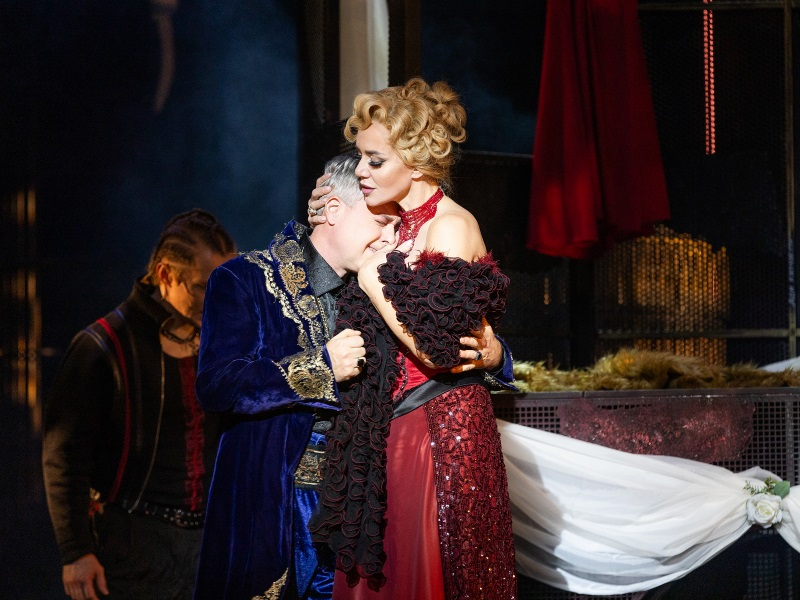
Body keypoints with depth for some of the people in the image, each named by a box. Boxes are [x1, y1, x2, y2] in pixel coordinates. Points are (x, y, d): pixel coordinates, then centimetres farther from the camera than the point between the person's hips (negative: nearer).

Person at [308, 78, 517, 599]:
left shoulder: (452, 227, -13)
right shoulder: (405, 226, 12)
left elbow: (435, 348, -20)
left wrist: (374, 283, -10)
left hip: (441, 427, -8)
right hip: (393, 428, 8)